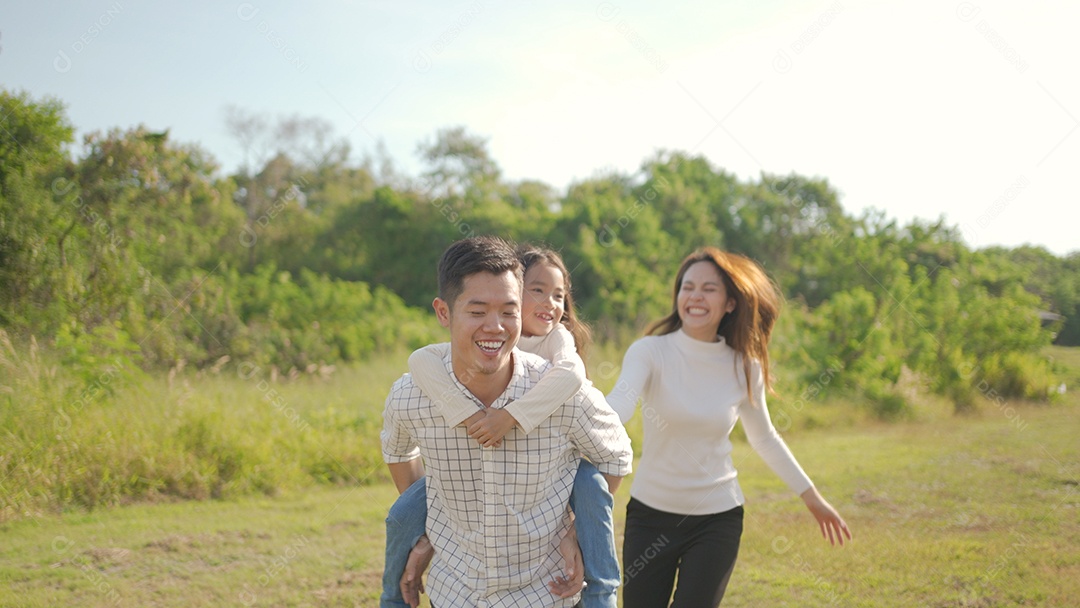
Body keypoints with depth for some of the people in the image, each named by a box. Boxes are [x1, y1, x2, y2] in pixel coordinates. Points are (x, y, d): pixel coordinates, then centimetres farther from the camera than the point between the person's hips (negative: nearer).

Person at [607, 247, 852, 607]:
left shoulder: (745, 368, -2)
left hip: (717, 520, 1)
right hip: (650, 512, -1)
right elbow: (619, 403, -30)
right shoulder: (650, 352, -11)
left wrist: (812, 498, 19)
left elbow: (765, 438, 13)